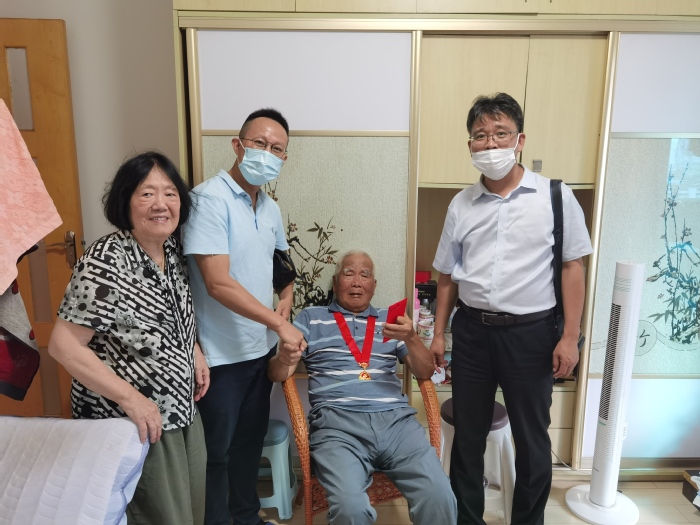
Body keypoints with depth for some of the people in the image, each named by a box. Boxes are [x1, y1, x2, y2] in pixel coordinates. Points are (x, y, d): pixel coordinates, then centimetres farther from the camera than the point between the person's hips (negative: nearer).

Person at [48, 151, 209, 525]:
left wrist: (195, 352, 3)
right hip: (130, 423, -7)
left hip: (182, 410, 8)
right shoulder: (106, 262, -24)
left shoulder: (171, 249, 0)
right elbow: (63, 345, -22)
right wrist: (131, 399, -24)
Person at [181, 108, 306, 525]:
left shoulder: (271, 208, 6)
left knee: (251, 440, 23)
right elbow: (218, 284, -25)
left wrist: (287, 297, 2)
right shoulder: (210, 199, -18)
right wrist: (279, 324, -21)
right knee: (216, 451, 11)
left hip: (262, 348, 8)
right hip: (221, 354, -7)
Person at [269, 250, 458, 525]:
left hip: (396, 419, 2)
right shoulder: (311, 318, 16)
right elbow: (276, 374, 8)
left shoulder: (389, 320, 22)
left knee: (440, 497, -22)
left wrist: (411, 338, -5)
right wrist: (284, 358, -17)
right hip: (337, 422, -2)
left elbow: (425, 373, 16)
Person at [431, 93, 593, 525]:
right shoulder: (461, 204, 4)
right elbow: (448, 275, 9)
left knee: (531, 438, 13)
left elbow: (573, 268, -4)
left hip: (531, 332, -2)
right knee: (468, 434, 15)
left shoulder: (556, 196, -5)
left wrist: (570, 337, -7)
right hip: (472, 330, 3)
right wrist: (439, 333, 8)